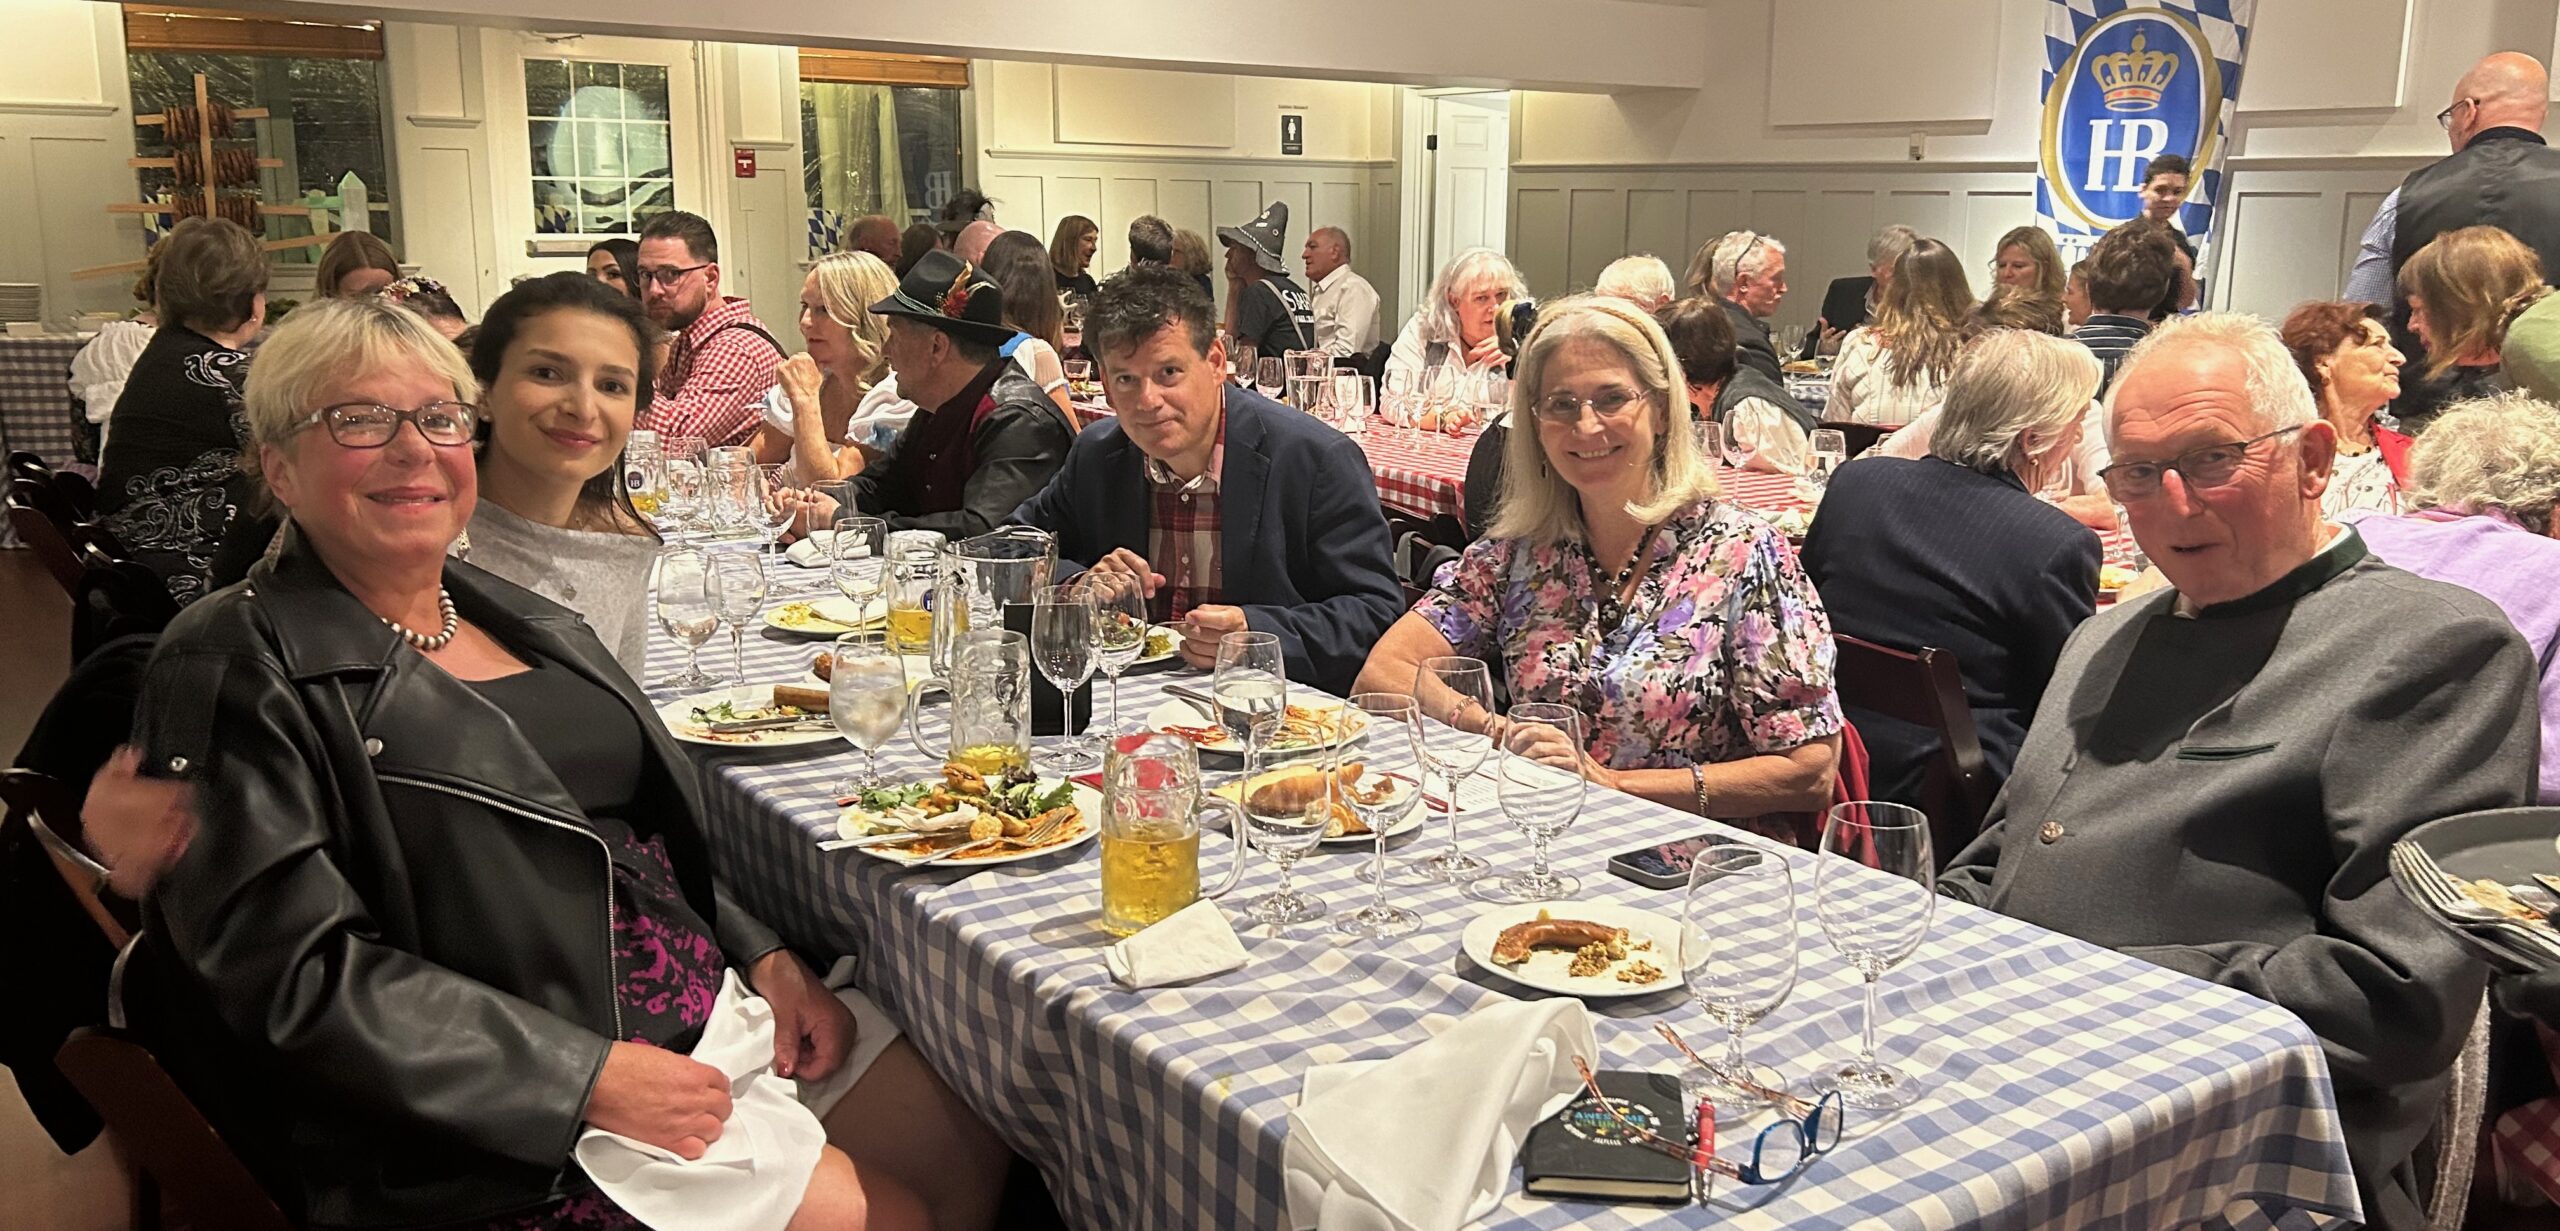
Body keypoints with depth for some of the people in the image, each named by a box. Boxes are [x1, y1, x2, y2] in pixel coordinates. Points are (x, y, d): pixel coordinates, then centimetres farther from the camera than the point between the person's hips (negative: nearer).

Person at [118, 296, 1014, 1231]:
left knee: (973, 1147, 0)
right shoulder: (235, 669, -9)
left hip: (710, 1006, 7)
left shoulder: (524, 619, 13)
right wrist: (589, 1078, -21)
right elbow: (299, 975, -17)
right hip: (515, 1132, -7)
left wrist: (764, 955, 2)